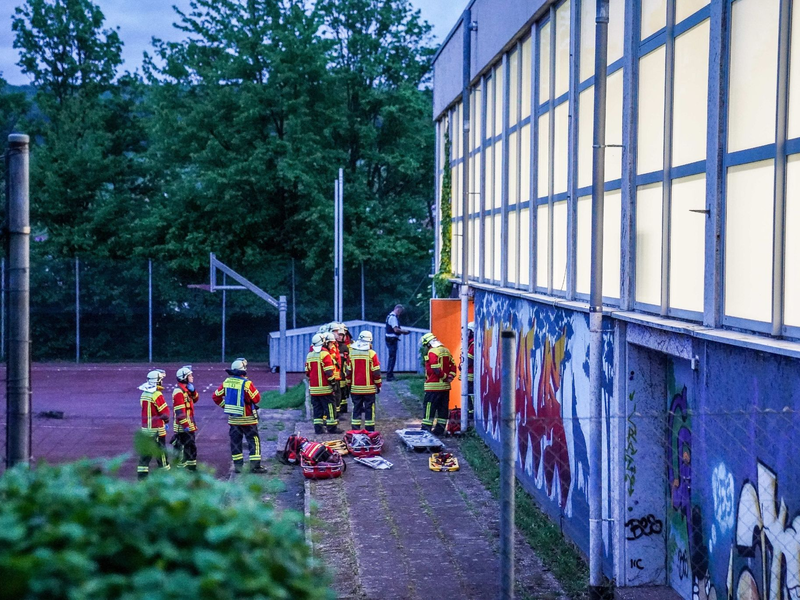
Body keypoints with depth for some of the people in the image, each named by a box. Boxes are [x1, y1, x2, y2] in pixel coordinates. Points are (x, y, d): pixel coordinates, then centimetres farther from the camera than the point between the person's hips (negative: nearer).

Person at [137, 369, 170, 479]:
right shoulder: (157, 395, -17)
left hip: (145, 428, 6)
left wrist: (164, 421, 9)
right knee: (161, 452, 4)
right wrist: (166, 420, 8)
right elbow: (165, 412, -15)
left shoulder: (143, 394, 6)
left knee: (145, 452, 10)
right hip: (156, 429, -6)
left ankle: (142, 474, 11)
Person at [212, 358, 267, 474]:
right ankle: (255, 466, 0)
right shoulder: (246, 383, -18)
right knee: (254, 441, 3)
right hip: (247, 419, -5)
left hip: (233, 419, 6)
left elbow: (216, 397, 8)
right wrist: (255, 390, 4)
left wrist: (225, 406, 15)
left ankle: (237, 465, 15)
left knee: (235, 442, 13)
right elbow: (256, 398, -14)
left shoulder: (227, 382, 1)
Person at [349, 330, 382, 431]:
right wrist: (378, 385, 4)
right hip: (369, 388, -3)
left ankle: (355, 429, 8)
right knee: (369, 408, 4)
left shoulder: (351, 353, 1)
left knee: (356, 408, 10)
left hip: (355, 388, 3)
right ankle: (370, 430, 4)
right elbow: (376, 372, -7)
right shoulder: (371, 354, -9)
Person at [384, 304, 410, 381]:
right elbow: (396, 329, -23)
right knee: (392, 357, -6)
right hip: (392, 339, -11)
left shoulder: (390, 316, 16)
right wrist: (404, 331, -10)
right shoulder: (393, 317, -17)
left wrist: (402, 331, 10)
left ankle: (390, 375, 23)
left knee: (392, 357, 16)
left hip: (390, 339, 11)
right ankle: (389, 376, -3)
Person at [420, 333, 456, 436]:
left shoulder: (432, 352, -13)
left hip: (434, 386, -8)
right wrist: (450, 376, 2)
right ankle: (440, 428, 15)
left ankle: (426, 428, -4)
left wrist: (445, 377, -9)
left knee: (429, 407, -3)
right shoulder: (446, 351, 13)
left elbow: (436, 369, -20)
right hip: (445, 386, 8)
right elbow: (453, 366, 12)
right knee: (442, 408, 11)